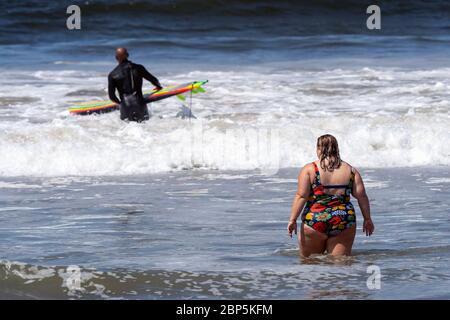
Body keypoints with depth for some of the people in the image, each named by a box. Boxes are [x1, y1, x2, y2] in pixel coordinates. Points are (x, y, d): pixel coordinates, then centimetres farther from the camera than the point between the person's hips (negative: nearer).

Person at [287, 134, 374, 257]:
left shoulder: (309, 169, -1)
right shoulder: (350, 170, 7)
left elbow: (301, 196, -8)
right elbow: (362, 196, 5)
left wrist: (293, 220, -6)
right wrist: (367, 219, 13)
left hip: (315, 221, -2)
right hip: (344, 223, 2)